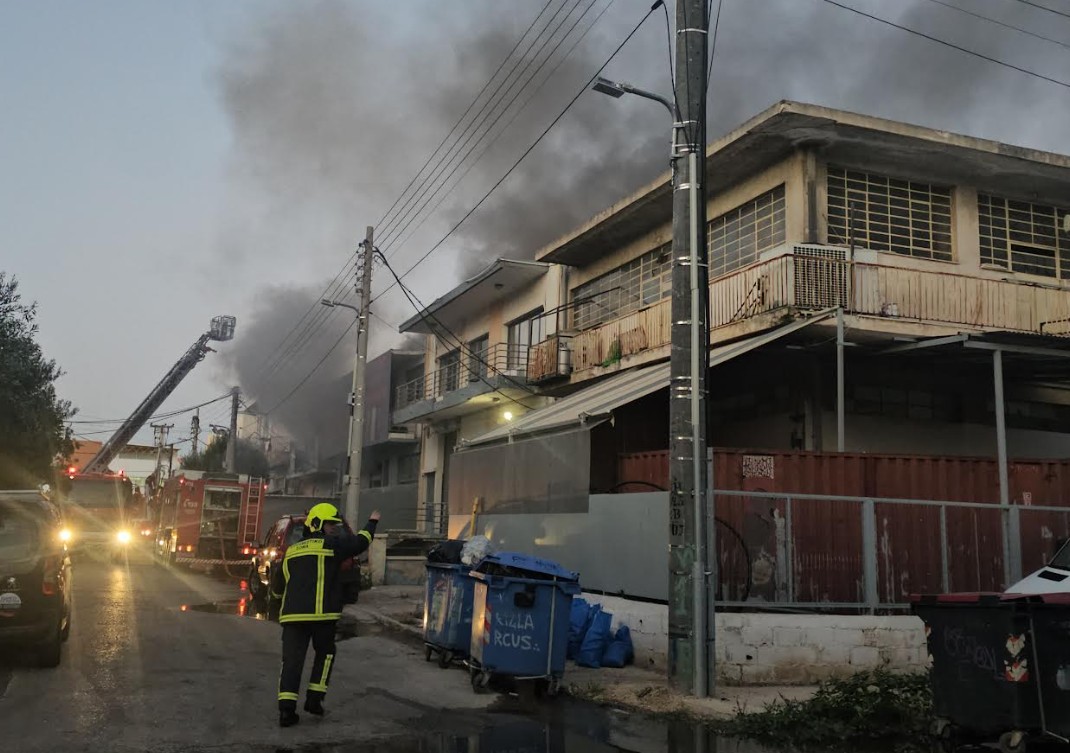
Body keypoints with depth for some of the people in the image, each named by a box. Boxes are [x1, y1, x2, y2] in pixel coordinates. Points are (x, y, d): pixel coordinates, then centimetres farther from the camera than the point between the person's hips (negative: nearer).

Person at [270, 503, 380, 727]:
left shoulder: (291, 551, 19)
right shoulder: (330, 544, 1)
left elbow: (277, 587, 24)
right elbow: (360, 543, 7)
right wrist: (372, 522, 24)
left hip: (292, 614, 4)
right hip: (320, 614, -4)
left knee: (292, 660, 2)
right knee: (325, 654, 17)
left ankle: (286, 709, -6)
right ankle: (314, 698, 14)